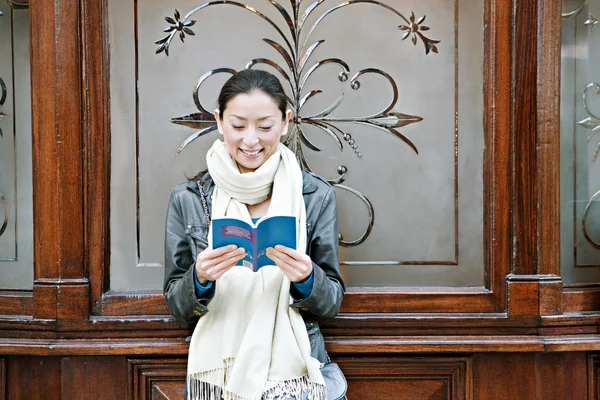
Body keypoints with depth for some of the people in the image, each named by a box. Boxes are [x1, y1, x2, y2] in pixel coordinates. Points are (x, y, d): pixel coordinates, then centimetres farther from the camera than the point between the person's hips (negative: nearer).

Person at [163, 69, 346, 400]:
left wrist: (307, 278, -20)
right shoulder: (188, 199, -4)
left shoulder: (316, 196, -5)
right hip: (213, 373, 1)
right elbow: (177, 306, 1)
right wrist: (200, 278, -18)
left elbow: (331, 304, -1)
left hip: (292, 371, -1)